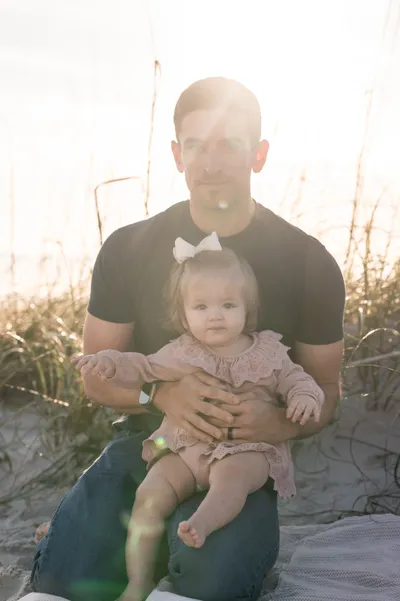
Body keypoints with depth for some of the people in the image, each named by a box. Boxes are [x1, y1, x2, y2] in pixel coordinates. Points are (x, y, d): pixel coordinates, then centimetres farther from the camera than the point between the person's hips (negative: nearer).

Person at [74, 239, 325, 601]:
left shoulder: (267, 352, 3)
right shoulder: (180, 354, 4)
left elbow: (293, 378, 9)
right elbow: (142, 367, 8)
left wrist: (305, 396, -15)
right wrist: (110, 363, -12)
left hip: (246, 450, -1)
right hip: (184, 448, 2)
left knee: (232, 475, -36)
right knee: (150, 495, -16)